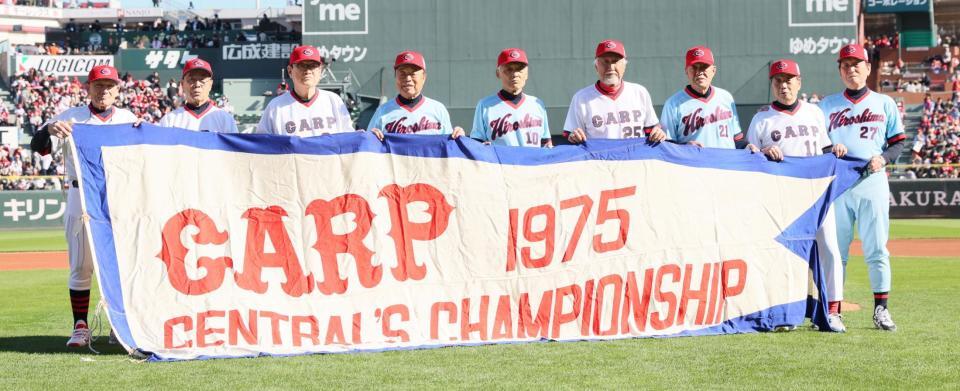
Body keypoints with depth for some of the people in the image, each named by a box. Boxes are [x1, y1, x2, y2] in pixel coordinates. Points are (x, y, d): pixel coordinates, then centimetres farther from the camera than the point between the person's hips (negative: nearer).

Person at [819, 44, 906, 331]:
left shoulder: (884, 103, 13)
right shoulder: (827, 105, 13)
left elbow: (898, 142, 11)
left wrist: (883, 158, -9)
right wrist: (830, 149, -11)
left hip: (872, 181, 0)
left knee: (877, 249, -3)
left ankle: (881, 309, 2)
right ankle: (832, 311, 3)